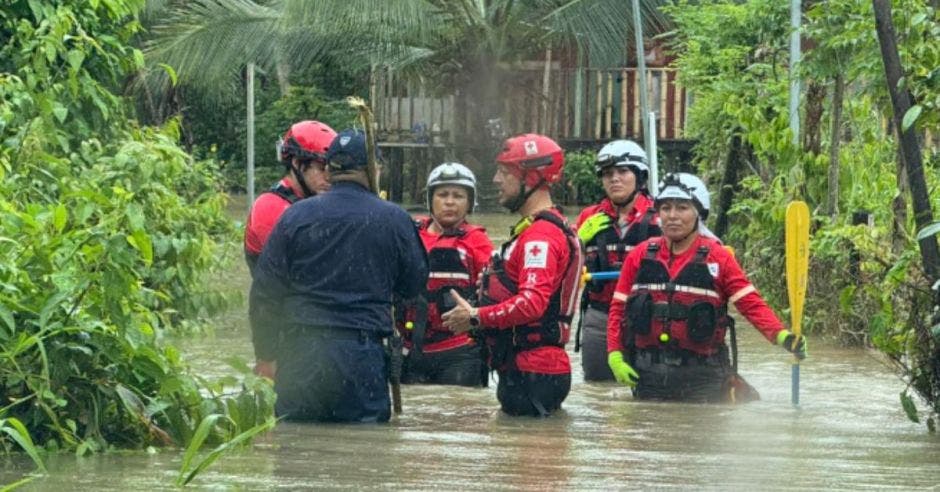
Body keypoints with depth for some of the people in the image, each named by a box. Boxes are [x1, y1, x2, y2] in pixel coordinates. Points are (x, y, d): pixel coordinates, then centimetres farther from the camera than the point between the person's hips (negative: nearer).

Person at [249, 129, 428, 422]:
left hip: (299, 352, 1)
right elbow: (414, 285, 12)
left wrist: (266, 354, 11)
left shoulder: (295, 217, 2)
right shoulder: (394, 220, -1)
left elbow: (264, 292, 4)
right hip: (362, 351, -1)